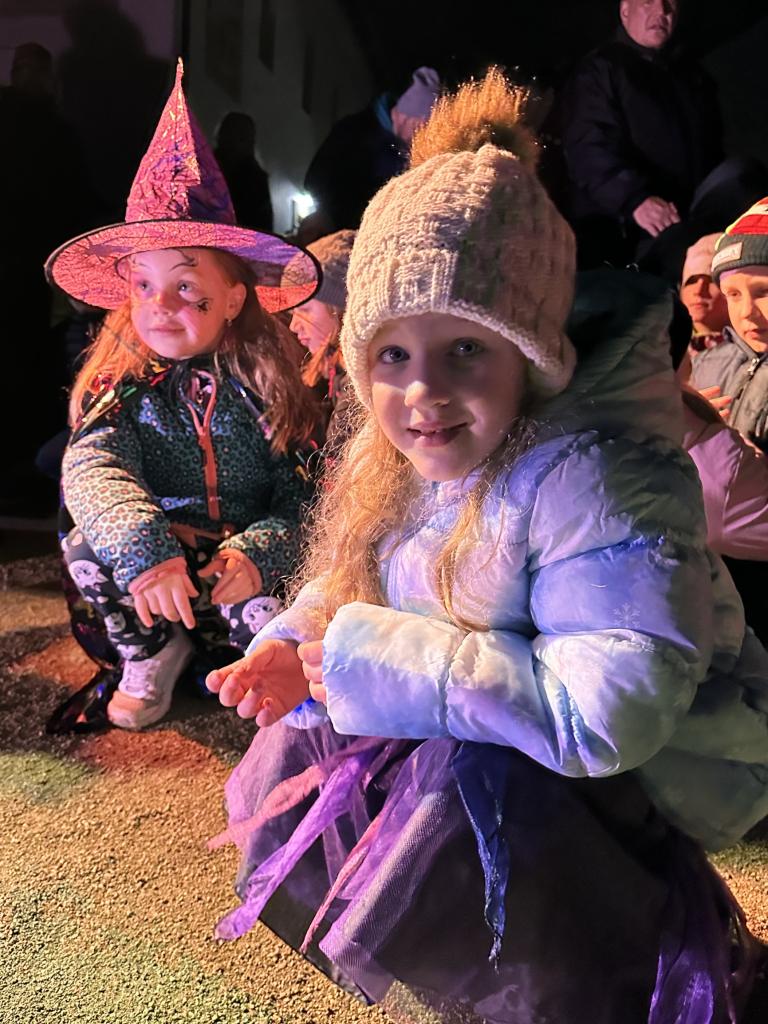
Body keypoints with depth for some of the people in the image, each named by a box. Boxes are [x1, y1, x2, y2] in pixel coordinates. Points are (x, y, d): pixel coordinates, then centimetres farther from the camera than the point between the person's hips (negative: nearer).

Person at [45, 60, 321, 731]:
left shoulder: (264, 386, -6)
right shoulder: (124, 386, -5)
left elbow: (302, 499, -9)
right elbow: (91, 467, -24)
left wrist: (258, 554, -30)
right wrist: (145, 550, -43)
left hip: (239, 571, -1)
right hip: (147, 573, 2)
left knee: (277, 607, -31)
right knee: (89, 548, -26)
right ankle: (153, 653, 2)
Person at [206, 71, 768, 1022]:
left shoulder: (594, 482, -31)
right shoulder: (392, 463, -6)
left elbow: (604, 712, -39)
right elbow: (345, 579, 9)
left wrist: (374, 656, -31)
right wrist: (291, 651, -15)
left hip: (640, 774, -7)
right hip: (464, 733, 8)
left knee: (471, 780, -34)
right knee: (295, 754, 5)